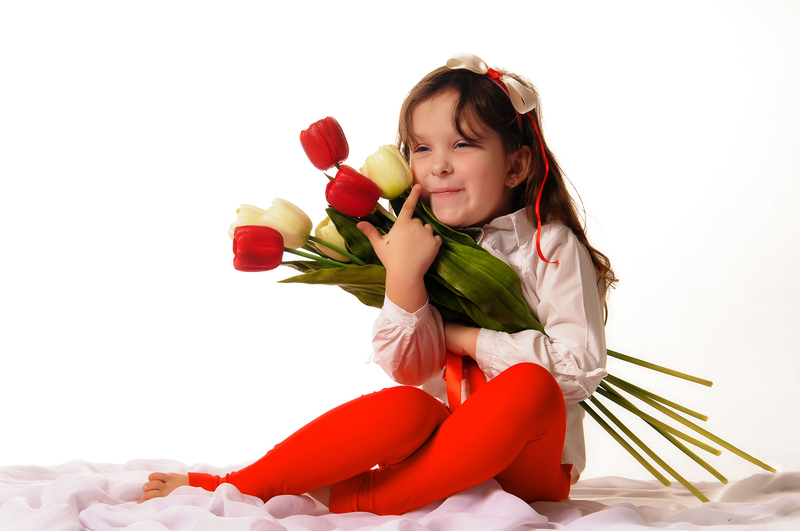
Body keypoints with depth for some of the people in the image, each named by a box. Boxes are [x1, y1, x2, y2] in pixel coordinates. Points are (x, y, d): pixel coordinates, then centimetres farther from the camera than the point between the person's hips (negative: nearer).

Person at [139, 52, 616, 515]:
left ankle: (351, 500, -30)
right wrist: (403, 275, -21)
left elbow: (580, 370, -14)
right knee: (406, 408, -32)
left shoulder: (552, 248, -3)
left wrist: (465, 337, -11)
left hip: (530, 461, -1)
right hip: (443, 446, 2)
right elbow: (410, 369, -5)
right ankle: (233, 488, -24)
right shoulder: (426, 247, 5)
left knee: (529, 387, -34)